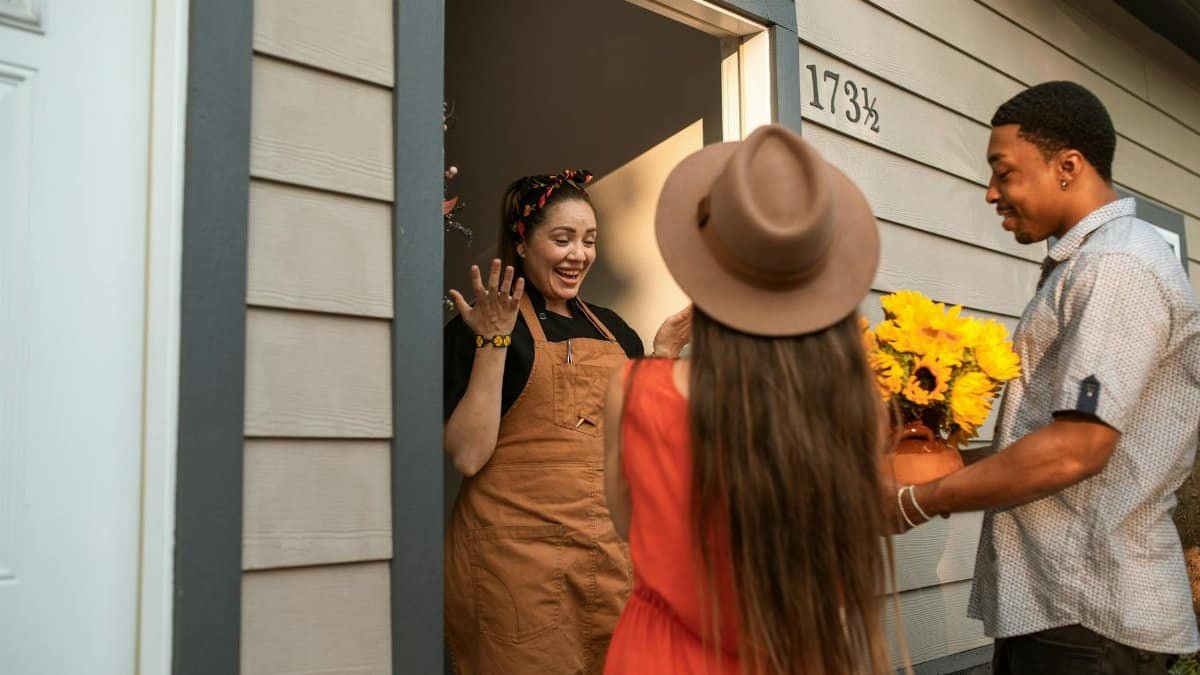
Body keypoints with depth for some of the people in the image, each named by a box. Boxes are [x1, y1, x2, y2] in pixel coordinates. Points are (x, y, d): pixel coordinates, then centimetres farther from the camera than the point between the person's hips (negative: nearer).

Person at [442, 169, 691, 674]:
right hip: (518, 556, -5)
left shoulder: (611, 328, 12)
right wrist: (494, 343, -17)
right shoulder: (478, 329, -5)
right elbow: (468, 456, -14)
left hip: (611, 552, 6)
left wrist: (661, 358, 6)